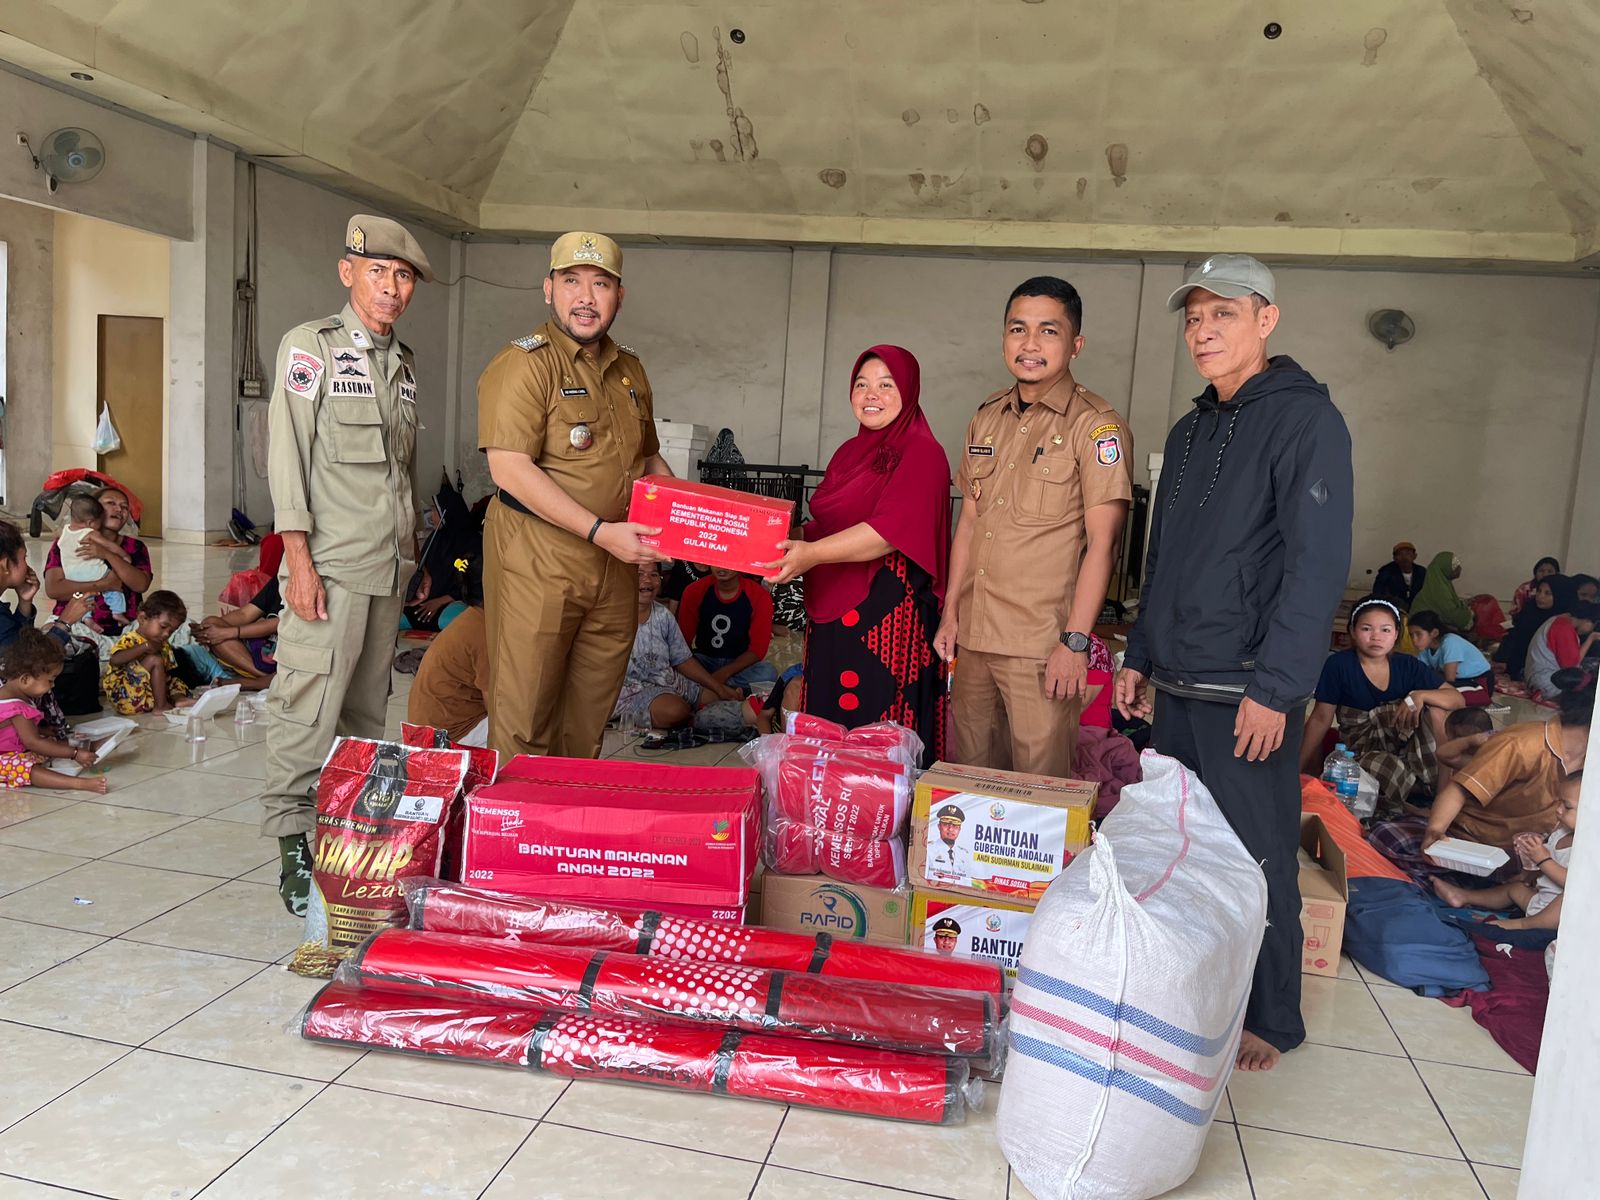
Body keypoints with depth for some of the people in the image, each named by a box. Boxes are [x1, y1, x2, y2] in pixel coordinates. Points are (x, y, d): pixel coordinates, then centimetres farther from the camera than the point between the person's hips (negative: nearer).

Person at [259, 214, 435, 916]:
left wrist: (417, 556, 19)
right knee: (309, 709, -7)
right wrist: (298, 558, -15)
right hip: (330, 566, -6)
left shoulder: (403, 362, 17)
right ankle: (293, 850, 2)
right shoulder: (311, 346, -1)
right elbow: (287, 455, -8)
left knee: (367, 710, 10)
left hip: (389, 568, 6)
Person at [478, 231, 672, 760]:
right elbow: (510, 469, -20)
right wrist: (601, 531, -23)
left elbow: (649, 457, 27)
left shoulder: (629, 370, 15)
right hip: (537, 565, -7)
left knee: (589, 716, 15)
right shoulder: (524, 365, -9)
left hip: (616, 567, 7)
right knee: (524, 715, 1)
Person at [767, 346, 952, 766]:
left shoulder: (922, 452, -7)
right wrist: (790, 542, 5)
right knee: (827, 723, 12)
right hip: (833, 609, 8)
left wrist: (814, 553, -29)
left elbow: (891, 530, -20)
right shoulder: (849, 452, 18)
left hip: (886, 612, -8)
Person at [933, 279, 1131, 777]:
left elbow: (1100, 541, -12)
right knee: (969, 772, 15)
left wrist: (1074, 641, -16)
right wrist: (951, 613, 12)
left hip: (1043, 644, -6)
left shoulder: (1096, 426, -7)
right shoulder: (987, 418, 12)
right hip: (974, 636, 6)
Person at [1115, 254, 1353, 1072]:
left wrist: (1274, 688, -21)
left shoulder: (1303, 418, -10)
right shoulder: (1191, 430, 15)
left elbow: (1317, 565, -17)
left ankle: (1269, 1021, 20)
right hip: (1178, 684, 8)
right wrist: (1139, 656, 17)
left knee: (1256, 859, 2)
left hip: (1247, 693, -7)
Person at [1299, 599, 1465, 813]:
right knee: (1393, 769, -37)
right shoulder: (1338, 665, -9)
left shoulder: (1408, 666, 1)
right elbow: (1320, 719, -6)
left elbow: (1458, 699, -4)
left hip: (1403, 744, 4)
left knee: (1436, 709, -22)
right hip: (1362, 749, -4)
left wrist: (1419, 696, -25)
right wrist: (1298, 770, -7)